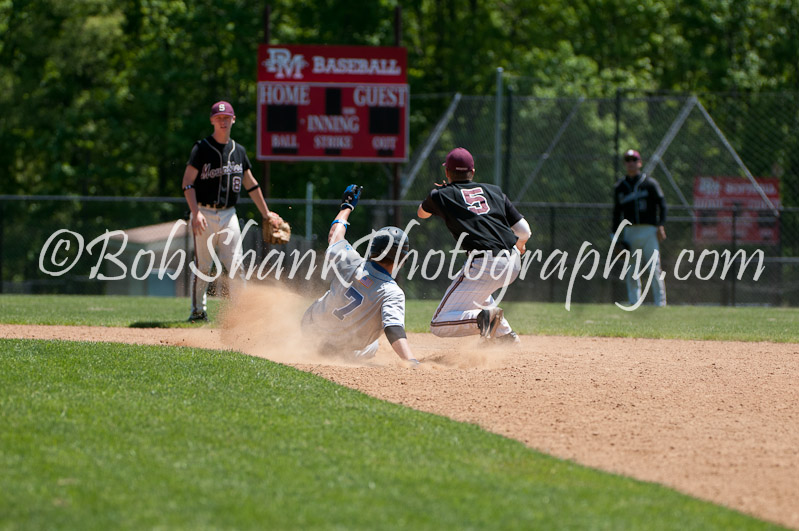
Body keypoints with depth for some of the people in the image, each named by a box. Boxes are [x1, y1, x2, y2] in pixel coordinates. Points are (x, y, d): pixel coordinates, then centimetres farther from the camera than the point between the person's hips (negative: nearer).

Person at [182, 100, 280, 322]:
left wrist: (266, 214, 19)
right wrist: (196, 212, -21)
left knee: (235, 266, -3)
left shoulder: (239, 151, 12)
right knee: (202, 266, 0)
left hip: (229, 215, 3)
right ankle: (198, 310, 12)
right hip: (205, 215, -3)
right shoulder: (202, 148, -3)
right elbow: (187, 183, -9)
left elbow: (251, 184, 19)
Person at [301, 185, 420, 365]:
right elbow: (394, 330, -42)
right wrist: (413, 363, -54)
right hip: (346, 353, -3)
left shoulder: (350, 262, -16)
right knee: (372, 347, 33)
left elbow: (334, 236, 4)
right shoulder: (392, 293, -28)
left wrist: (347, 206, 21)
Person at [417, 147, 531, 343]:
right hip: (513, 264, 6)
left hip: (484, 266, -6)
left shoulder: (441, 195, 9)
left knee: (439, 325, 0)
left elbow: (422, 213, 33)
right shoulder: (494, 191, 17)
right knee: (475, 286, 39)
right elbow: (524, 231, 17)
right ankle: (504, 334, 29)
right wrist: (519, 246, 40)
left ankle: (482, 317, -26)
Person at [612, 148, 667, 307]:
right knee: (631, 271, 0)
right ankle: (634, 303, 5)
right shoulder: (619, 186, 13)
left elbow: (661, 203, 0)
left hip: (649, 230, -3)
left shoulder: (650, 183, 3)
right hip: (629, 231, 3)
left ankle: (660, 303, -6)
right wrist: (614, 233, 8)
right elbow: (617, 212, 15)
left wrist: (661, 225, -11)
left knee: (654, 268, -8)